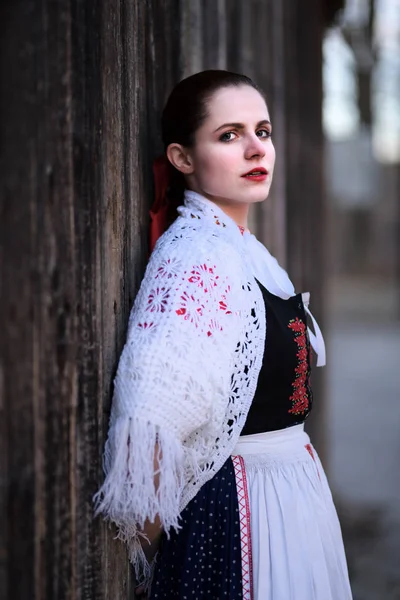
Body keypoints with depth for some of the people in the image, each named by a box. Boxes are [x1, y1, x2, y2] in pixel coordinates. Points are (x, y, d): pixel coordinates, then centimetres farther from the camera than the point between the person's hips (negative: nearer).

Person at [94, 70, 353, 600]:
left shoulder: (245, 250, 8)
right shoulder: (196, 255, -21)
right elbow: (149, 423, -28)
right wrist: (152, 537, -17)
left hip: (295, 491, 9)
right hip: (238, 511, -9)